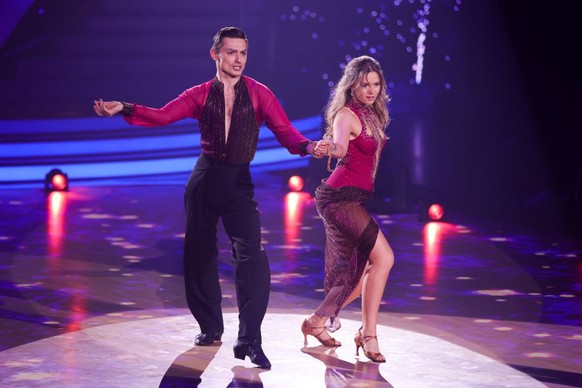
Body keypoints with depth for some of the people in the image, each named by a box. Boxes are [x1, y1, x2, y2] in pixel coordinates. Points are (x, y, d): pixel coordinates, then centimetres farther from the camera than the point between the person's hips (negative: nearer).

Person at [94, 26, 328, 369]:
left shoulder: (259, 93, 0)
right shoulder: (200, 95, 3)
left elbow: (285, 131, -8)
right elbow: (162, 116, -7)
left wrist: (308, 147, -29)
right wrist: (124, 109, -23)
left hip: (239, 181, -2)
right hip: (204, 179, 2)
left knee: (252, 256, -16)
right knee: (199, 253, 8)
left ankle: (249, 340, -14)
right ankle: (210, 327, 27)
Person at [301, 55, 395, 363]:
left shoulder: (372, 115, 14)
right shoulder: (346, 115, -12)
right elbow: (340, 147, -34)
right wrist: (329, 148, -51)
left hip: (356, 199, 9)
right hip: (342, 196, -9)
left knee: (364, 272, 11)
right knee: (383, 258, -18)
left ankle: (318, 322, 22)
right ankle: (368, 335, -14)